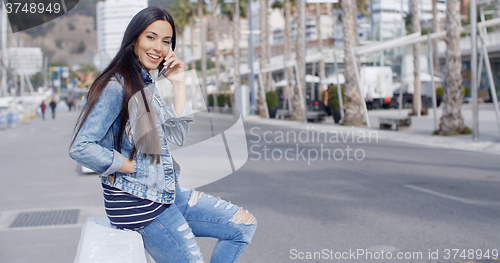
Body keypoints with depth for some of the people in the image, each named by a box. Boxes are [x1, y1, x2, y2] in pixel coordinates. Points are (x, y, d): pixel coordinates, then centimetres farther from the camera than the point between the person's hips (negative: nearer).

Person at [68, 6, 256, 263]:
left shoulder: (148, 86, 14)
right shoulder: (116, 87, -14)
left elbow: (178, 137, 6)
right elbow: (81, 148, -22)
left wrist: (178, 84, 1)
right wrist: (136, 168, -15)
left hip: (168, 192, 9)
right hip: (136, 202, -9)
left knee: (244, 225, 8)